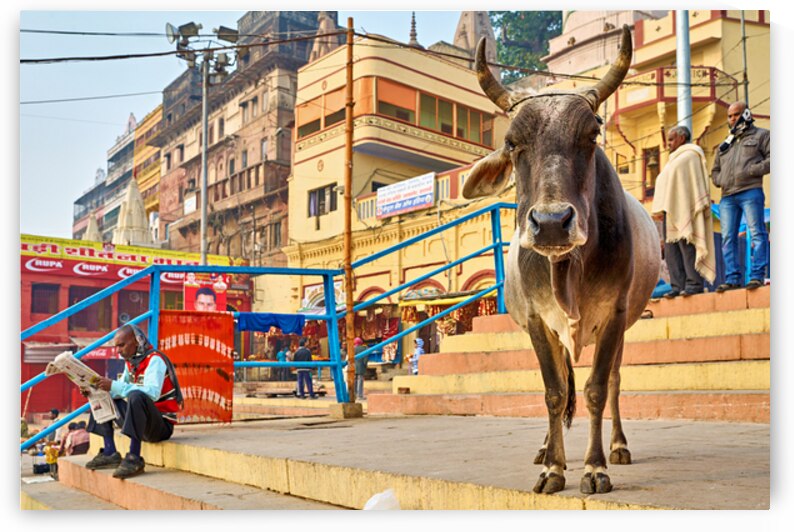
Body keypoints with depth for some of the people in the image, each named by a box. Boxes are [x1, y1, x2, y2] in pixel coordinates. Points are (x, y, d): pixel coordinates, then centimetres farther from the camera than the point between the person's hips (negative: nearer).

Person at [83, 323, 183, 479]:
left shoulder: (154, 359, -15)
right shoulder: (130, 362, 11)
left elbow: (152, 392, -30)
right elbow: (121, 390, 11)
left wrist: (114, 386, -31)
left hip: (162, 425, -9)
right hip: (140, 422, 9)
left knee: (136, 396, -35)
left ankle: (134, 459, -32)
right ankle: (110, 453, 1)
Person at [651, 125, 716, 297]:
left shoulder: (690, 155, 1)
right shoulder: (676, 159, 28)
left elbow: (696, 182, -9)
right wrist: (664, 209, 13)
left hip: (684, 210, -9)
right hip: (672, 211, 9)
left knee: (686, 244, -15)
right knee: (671, 250, 1)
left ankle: (694, 283, -17)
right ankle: (678, 286, -3)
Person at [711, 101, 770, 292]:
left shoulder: (761, 135, 13)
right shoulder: (725, 144, 28)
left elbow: (771, 159, 0)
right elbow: (715, 170, 32)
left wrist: (751, 171, -12)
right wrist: (719, 181, 10)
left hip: (750, 192, -5)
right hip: (727, 196, 6)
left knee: (757, 233, -10)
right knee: (728, 237, -2)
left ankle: (757, 276, -13)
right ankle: (732, 278, -2)